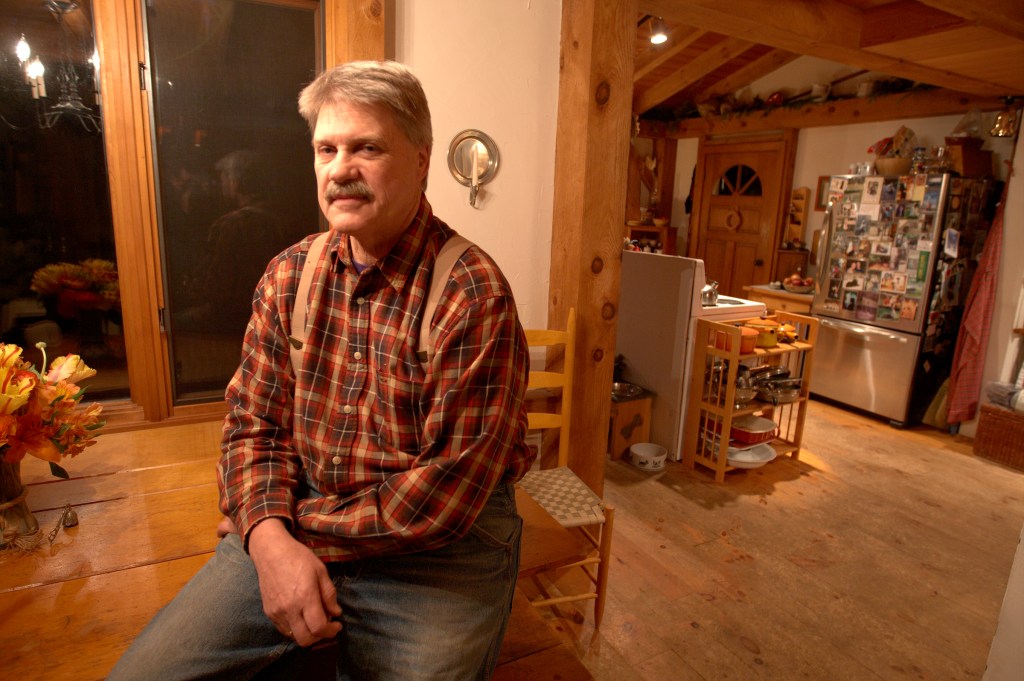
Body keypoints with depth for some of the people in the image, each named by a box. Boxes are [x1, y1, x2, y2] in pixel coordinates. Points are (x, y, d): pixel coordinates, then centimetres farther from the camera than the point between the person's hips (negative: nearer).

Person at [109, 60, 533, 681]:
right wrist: (269, 533, -14)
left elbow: (446, 494, -19)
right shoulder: (288, 276, 2)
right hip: (288, 535, 5)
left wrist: (305, 527, -11)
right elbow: (255, 425, 3)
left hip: (440, 555, -4)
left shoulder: (474, 294, -19)